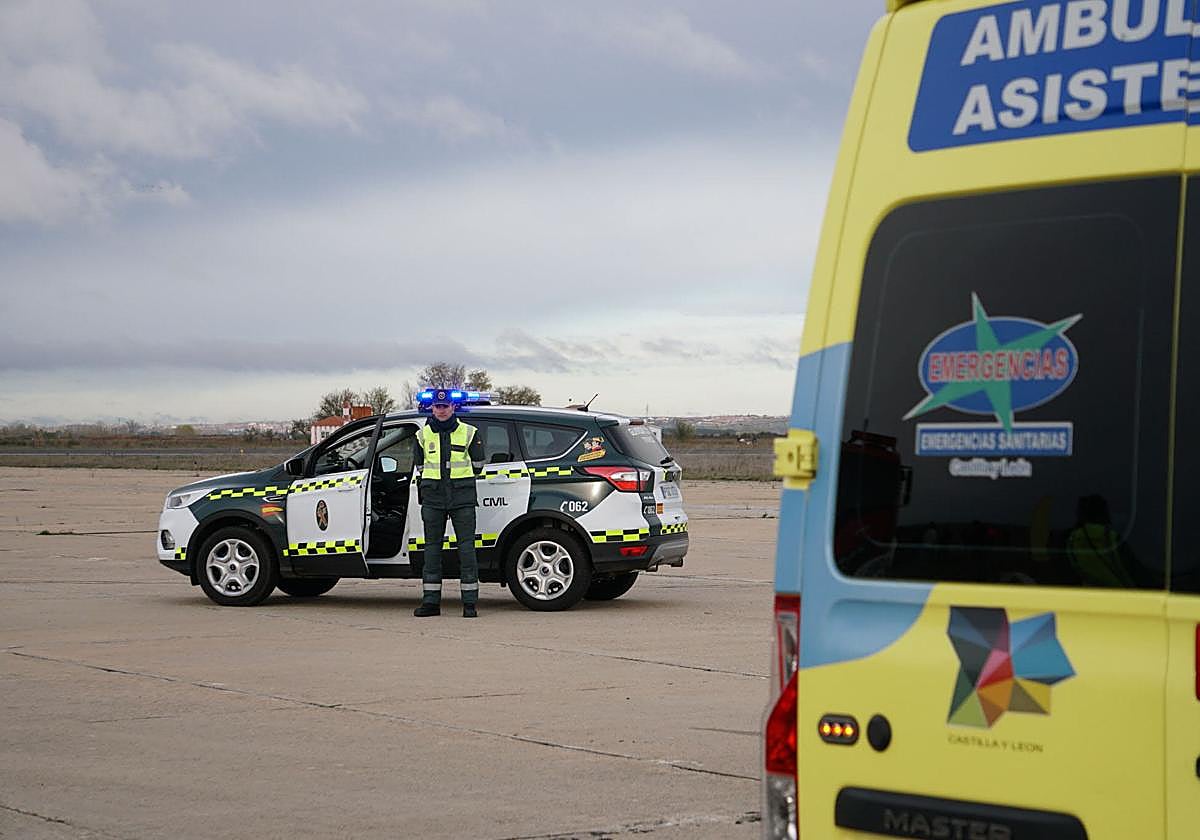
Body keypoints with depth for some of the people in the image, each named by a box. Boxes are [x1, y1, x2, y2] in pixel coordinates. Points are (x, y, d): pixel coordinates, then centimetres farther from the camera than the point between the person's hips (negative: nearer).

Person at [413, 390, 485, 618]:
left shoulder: (468, 433, 3)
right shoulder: (423, 435, 8)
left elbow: (477, 464, 13)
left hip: (462, 498, -2)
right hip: (433, 498, 2)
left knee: (466, 546, -5)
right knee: (432, 547, 3)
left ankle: (470, 603, -3)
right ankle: (430, 601, 7)